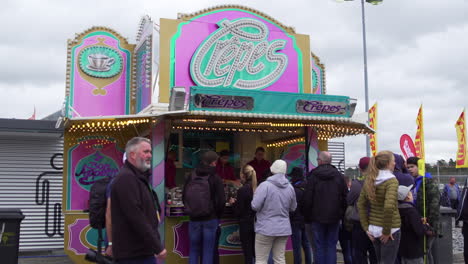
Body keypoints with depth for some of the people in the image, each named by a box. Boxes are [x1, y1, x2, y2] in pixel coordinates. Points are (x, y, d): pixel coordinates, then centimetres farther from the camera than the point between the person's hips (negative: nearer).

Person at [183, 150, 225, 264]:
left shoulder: (191, 177, -1)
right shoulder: (215, 179, -11)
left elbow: (184, 197, 6)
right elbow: (221, 201, -11)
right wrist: (218, 215, 6)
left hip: (194, 219, 3)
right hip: (211, 219, -3)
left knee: (194, 249, 12)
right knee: (208, 250, 5)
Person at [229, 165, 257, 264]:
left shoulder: (242, 190, -15)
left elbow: (238, 212, -13)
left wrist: (233, 203, 5)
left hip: (246, 225, -5)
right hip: (257, 224, 5)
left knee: (248, 254, 2)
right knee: (255, 252, 16)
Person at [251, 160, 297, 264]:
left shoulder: (265, 185, -15)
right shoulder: (290, 187, 1)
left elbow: (255, 206, -16)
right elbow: (293, 208, 11)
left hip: (266, 228, -5)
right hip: (283, 228, 5)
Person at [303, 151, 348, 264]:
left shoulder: (313, 176, -7)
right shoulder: (339, 176, 2)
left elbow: (307, 199, -6)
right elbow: (345, 198, 3)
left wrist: (307, 216, 3)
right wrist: (341, 214, 11)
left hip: (317, 217, -2)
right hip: (334, 217, 2)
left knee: (319, 246, 4)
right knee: (331, 245, 7)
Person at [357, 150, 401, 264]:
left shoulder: (369, 180, 6)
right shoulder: (391, 180, -14)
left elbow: (360, 204, 7)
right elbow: (389, 206, -27)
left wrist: (366, 228, 8)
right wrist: (387, 231, -17)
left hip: (373, 229, 7)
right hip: (391, 229, -6)